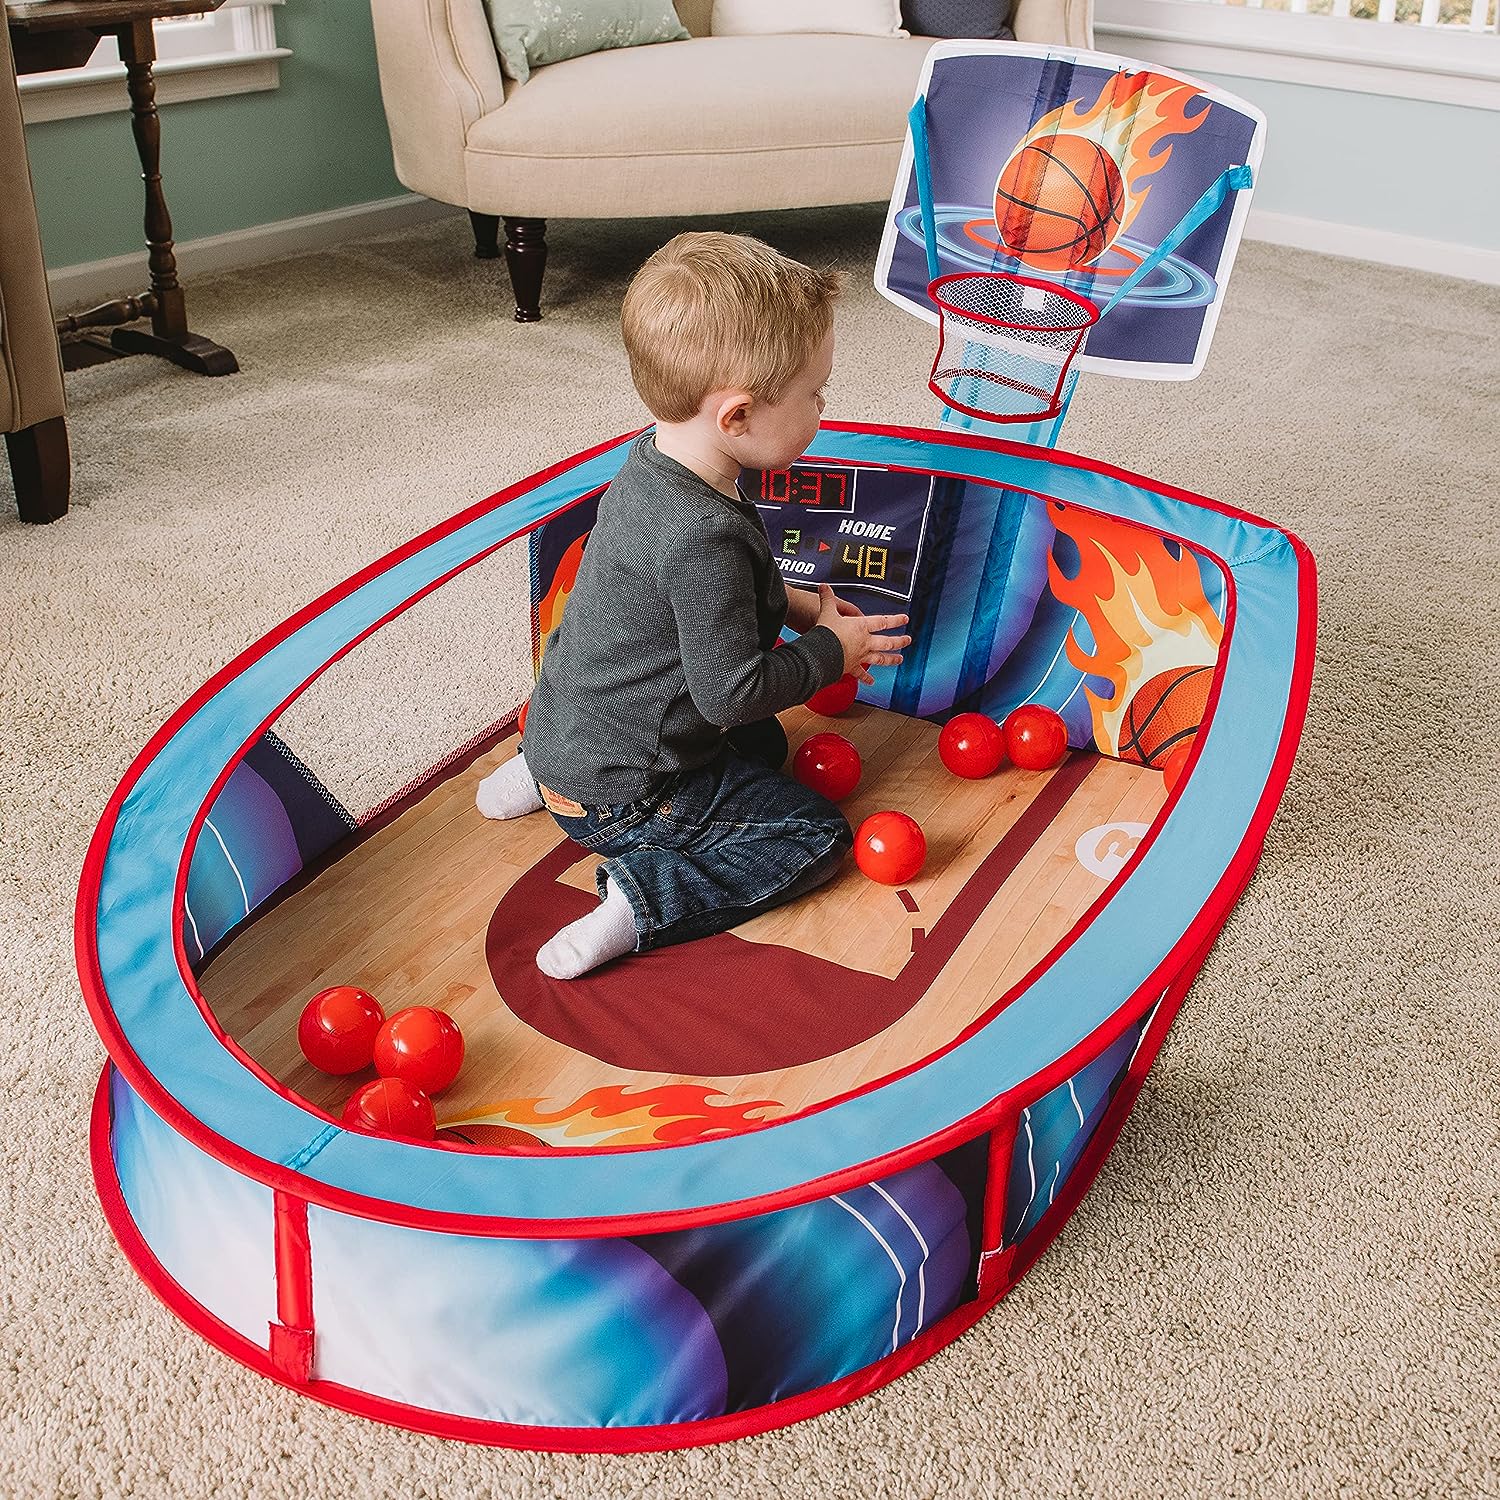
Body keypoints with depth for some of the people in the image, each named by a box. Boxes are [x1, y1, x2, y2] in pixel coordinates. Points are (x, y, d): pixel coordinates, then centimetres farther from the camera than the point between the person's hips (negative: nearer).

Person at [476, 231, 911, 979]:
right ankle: (641, 902, -14)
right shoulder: (704, 538, -32)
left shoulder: (653, 458, -2)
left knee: (764, 745, 28)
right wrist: (831, 652, -9)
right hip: (617, 795, -9)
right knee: (814, 833, -3)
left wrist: (790, 605, 7)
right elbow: (732, 692, -24)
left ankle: (545, 776, 21)